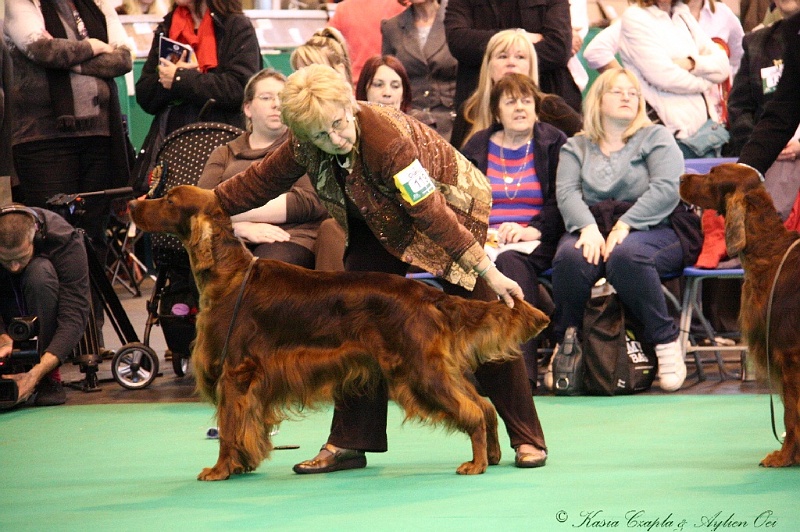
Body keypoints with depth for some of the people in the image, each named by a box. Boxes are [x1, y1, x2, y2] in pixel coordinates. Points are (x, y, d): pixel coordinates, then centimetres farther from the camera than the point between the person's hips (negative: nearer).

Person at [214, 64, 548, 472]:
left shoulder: (386, 137, -38)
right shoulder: (304, 146, -19)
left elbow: (430, 212, -39)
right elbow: (259, 182, -4)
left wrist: (489, 272, -37)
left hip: (449, 203, -7)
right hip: (382, 218, 7)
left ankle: (528, 439, -6)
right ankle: (349, 442, 4)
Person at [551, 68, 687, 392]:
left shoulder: (656, 138, 12)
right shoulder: (576, 147, 20)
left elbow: (666, 189, -5)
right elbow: (566, 192, 3)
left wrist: (624, 226, -17)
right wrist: (588, 227, -19)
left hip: (650, 229, -2)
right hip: (591, 229, 2)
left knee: (625, 255, -37)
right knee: (570, 257, -33)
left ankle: (666, 342, -27)